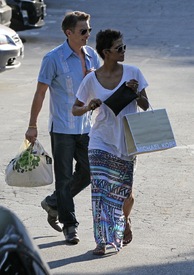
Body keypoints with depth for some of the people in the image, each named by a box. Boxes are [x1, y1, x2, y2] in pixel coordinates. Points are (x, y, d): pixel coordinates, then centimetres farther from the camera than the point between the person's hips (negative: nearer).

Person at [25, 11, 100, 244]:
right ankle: (69, 225, 8)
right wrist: (32, 126, -6)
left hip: (85, 126, 6)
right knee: (64, 177, -1)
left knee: (88, 172, 9)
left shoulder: (92, 56, 5)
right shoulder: (53, 58, -11)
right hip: (62, 128, -6)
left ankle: (53, 203, 30)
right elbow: (40, 93, -7)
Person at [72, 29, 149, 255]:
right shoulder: (92, 80, -5)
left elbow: (145, 106, 1)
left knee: (125, 191, 6)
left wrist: (136, 93, -19)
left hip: (126, 142, 1)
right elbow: (75, 109, 5)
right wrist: (88, 107, -17)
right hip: (101, 141, -1)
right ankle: (102, 240, -7)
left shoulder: (132, 73, -3)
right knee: (100, 187, -12)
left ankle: (125, 221, 38)